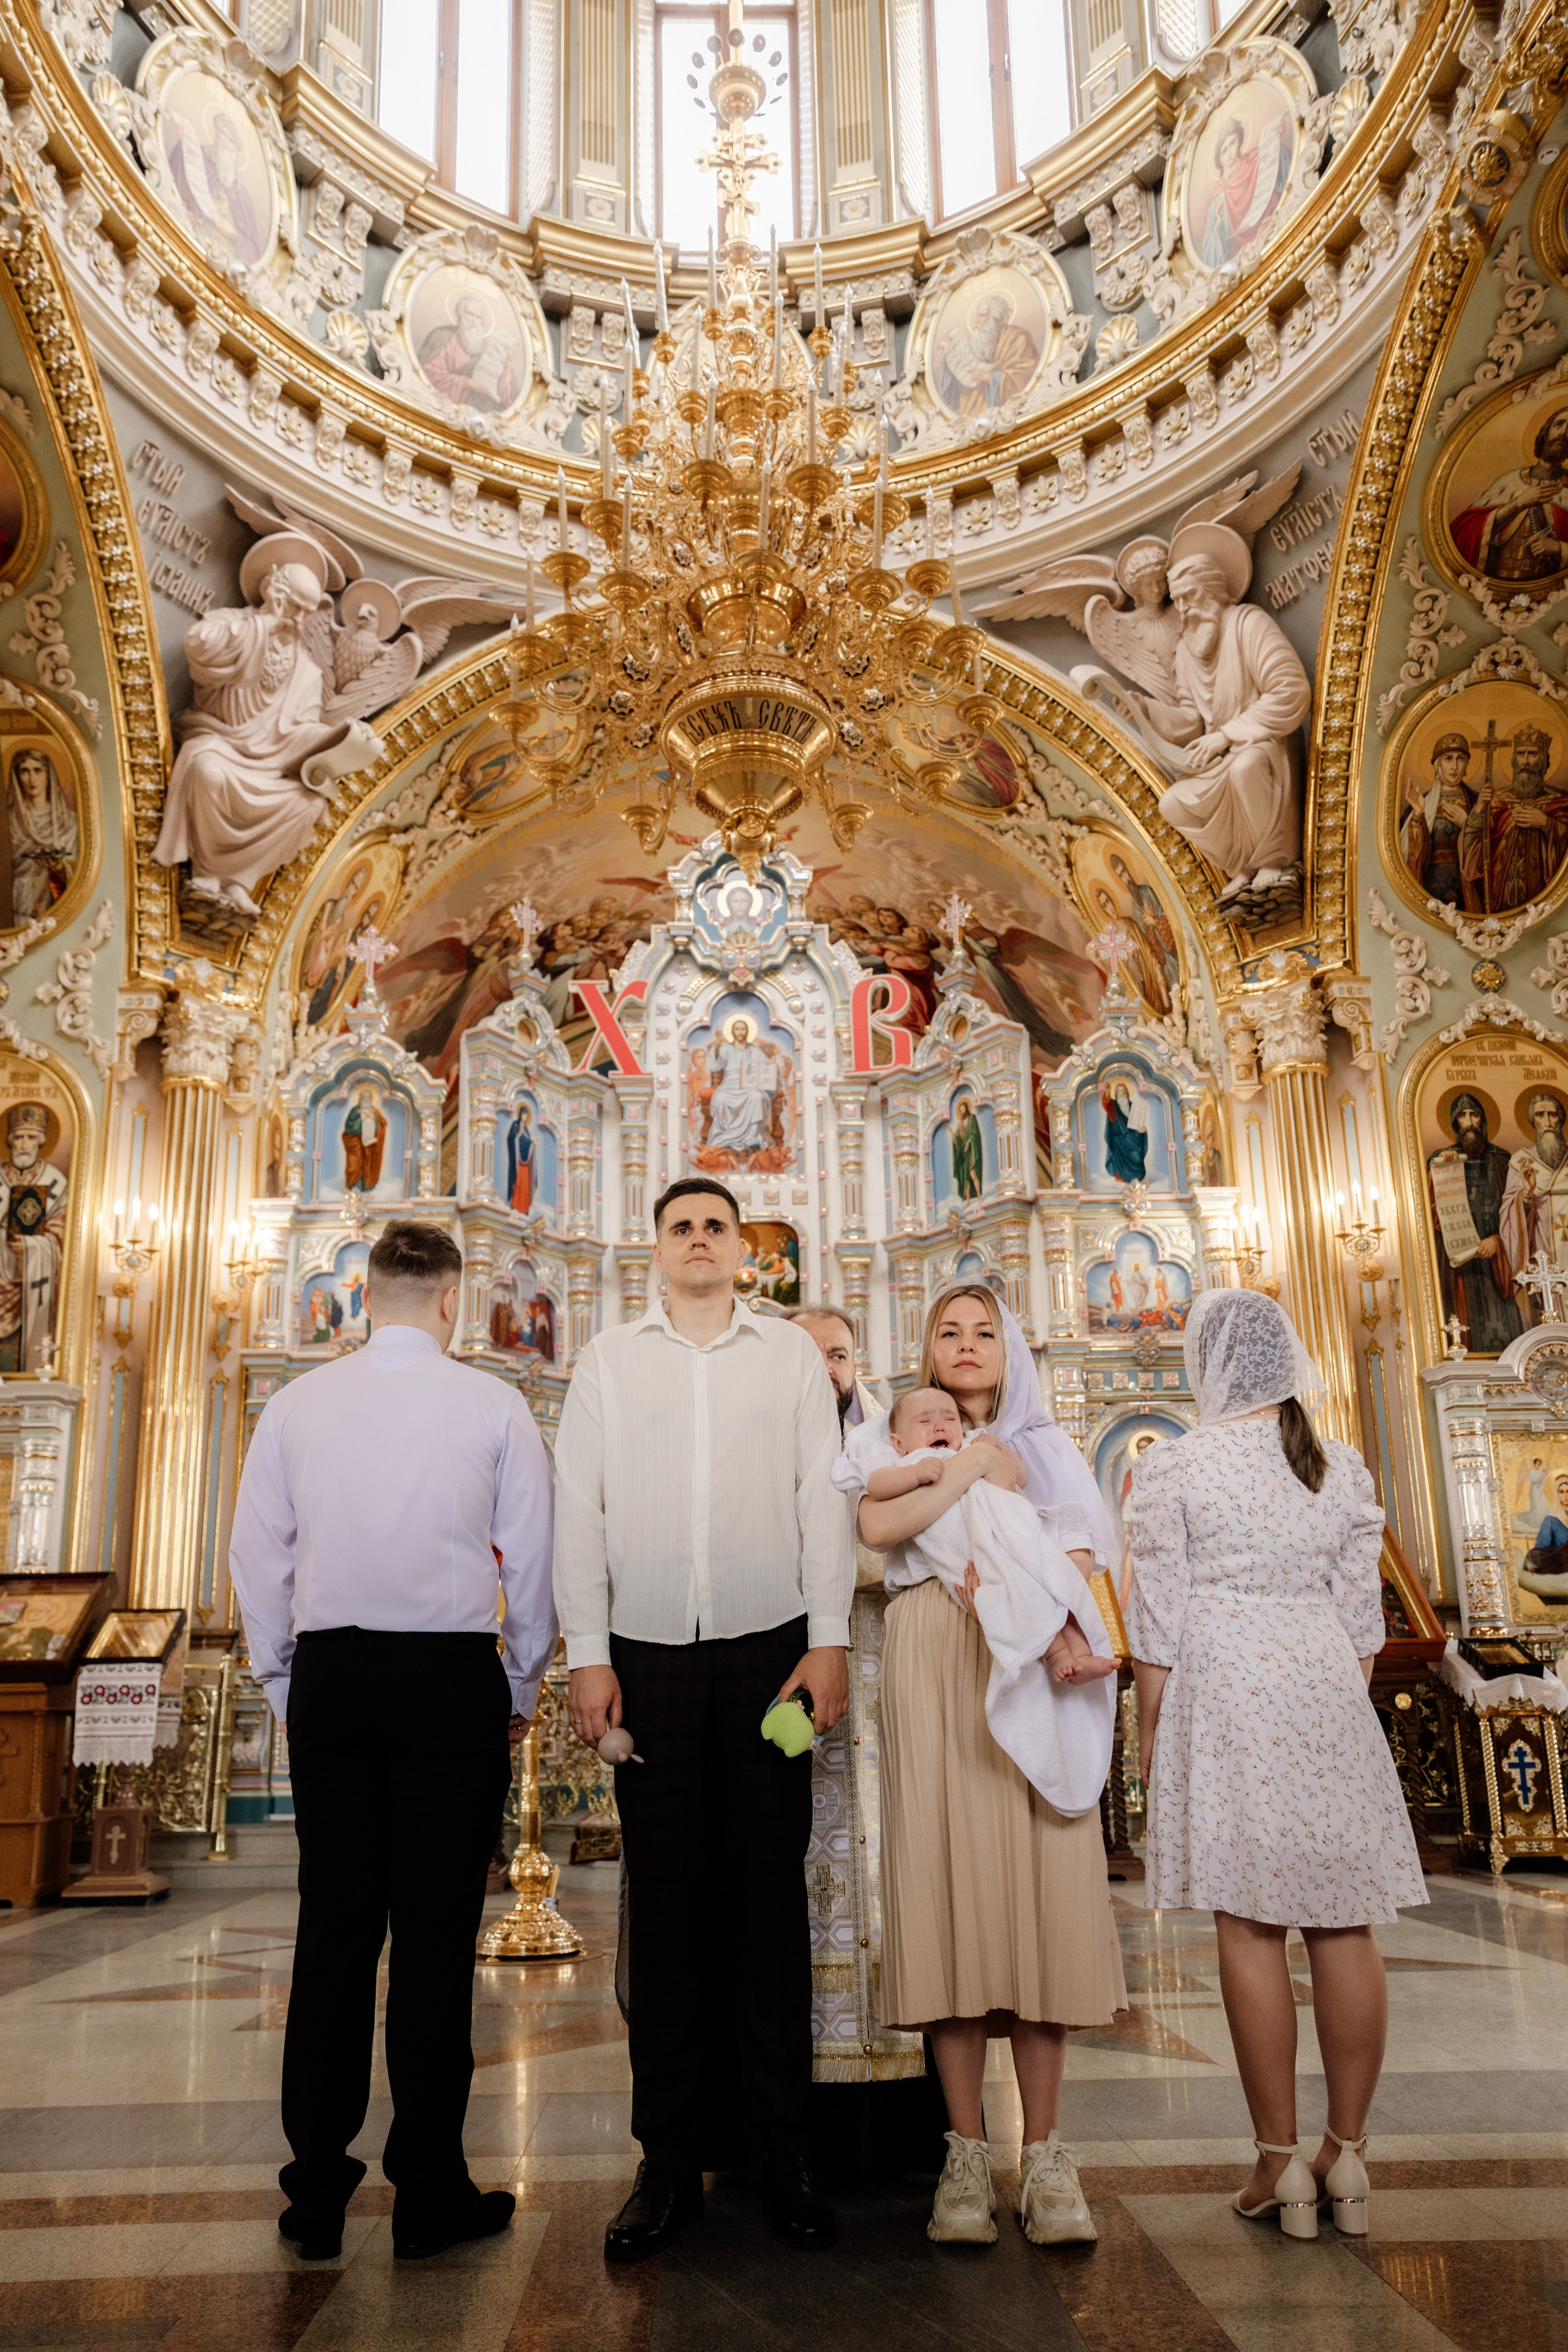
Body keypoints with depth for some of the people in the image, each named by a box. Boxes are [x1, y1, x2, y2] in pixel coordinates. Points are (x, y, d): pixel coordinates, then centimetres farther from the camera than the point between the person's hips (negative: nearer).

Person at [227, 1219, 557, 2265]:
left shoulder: (297, 1403, 2)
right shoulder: (494, 1405, -4)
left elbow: (257, 1550, 6)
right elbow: (532, 1556, -1)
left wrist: (283, 1680, 17)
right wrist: (523, 1684, 12)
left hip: (329, 1672, 3)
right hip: (454, 1674, -2)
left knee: (333, 1925, 11)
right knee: (437, 1933, 5)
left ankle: (316, 2191, 20)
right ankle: (429, 2194, 14)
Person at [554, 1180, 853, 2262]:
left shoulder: (793, 1353, 8)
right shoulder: (609, 1359, 9)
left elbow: (823, 1498, 4)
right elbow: (580, 1509, 5)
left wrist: (829, 1641, -2)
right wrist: (588, 1656, -1)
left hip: (770, 1653, 0)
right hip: (648, 1656, 1)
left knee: (773, 1898, 4)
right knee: (662, 1902, 6)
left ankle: (785, 2153, 16)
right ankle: (670, 2162, 16)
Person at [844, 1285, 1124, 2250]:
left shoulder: (1050, 1448, 20)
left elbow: (1079, 1561, 4)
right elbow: (879, 1526, -6)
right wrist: (975, 1463, -5)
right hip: (933, 1676, 0)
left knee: (1040, 1897, -5)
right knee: (950, 1891, -5)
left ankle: (1045, 2153, 1)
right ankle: (967, 2155, 2)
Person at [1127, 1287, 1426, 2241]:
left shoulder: (1170, 1469, -5)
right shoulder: (1344, 1467, 6)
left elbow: (1159, 1623, -5)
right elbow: (1362, 1616, 8)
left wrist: (1149, 1730, 3)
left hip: (1225, 1696, -3)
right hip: (1328, 1691, 4)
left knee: (1251, 1924, 2)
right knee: (1344, 1921, 8)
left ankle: (1281, 2161, 8)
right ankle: (1348, 2150, 17)